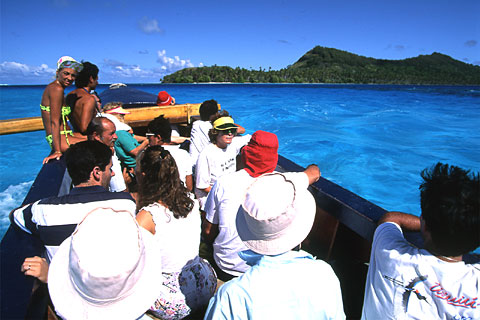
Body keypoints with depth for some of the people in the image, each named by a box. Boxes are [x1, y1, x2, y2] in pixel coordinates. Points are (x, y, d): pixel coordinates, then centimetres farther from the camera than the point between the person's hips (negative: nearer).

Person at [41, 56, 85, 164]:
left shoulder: (53, 87, 16)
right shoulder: (57, 89, -14)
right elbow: (55, 122, -20)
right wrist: (57, 151, -24)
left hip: (63, 137, 10)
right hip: (61, 140, -10)